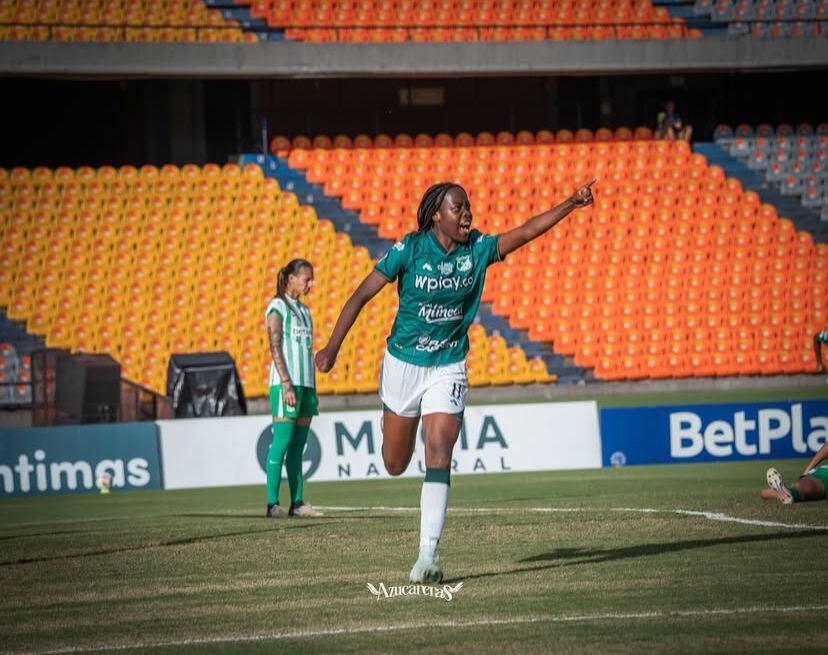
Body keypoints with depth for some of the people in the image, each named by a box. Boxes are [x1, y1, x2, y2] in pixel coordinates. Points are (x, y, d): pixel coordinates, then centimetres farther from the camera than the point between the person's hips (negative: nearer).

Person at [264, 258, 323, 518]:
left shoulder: (304, 311, 19)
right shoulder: (278, 307, -3)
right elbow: (275, 349, -10)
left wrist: (312, 390, 16)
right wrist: (286, 384, -18)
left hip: (305, 384, 8)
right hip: (286, 383, -7)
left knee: (298, 446, 6)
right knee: (282, 441, -10)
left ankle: (297, 503, 6)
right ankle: (272, 504, -11)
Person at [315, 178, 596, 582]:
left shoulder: (478, 250, -5)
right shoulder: (409, 250, -12)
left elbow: (525, 232, -14)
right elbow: (362, 295, -8)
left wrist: (571, 204, -26)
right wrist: (333, 346, -11)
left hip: (448, 369, 1)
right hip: (403, 364, -1)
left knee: (438, 458, -15)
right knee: (395, 466, 11)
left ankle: (428, 556, -18)